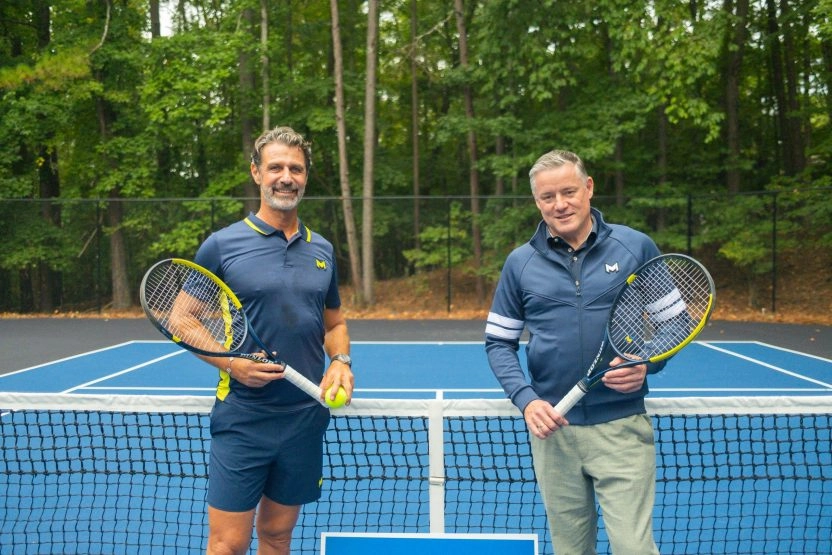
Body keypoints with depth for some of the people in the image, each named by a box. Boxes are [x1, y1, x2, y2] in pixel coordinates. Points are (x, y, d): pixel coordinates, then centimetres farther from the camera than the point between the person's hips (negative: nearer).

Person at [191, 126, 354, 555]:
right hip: (241, 419, -4)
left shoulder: (322, 250, 9)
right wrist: (231, 363, -16)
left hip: (306, 418, 4)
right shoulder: (221, 245, -5)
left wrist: (340, 361, -2)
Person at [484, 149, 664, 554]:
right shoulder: (520, 262, 4)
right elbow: (499, 343, 7)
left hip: (622, 425, -2)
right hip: (553, 428, 2)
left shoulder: (636, 247, 0)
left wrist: (648, 364, -12)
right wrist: (525, 399, -8)